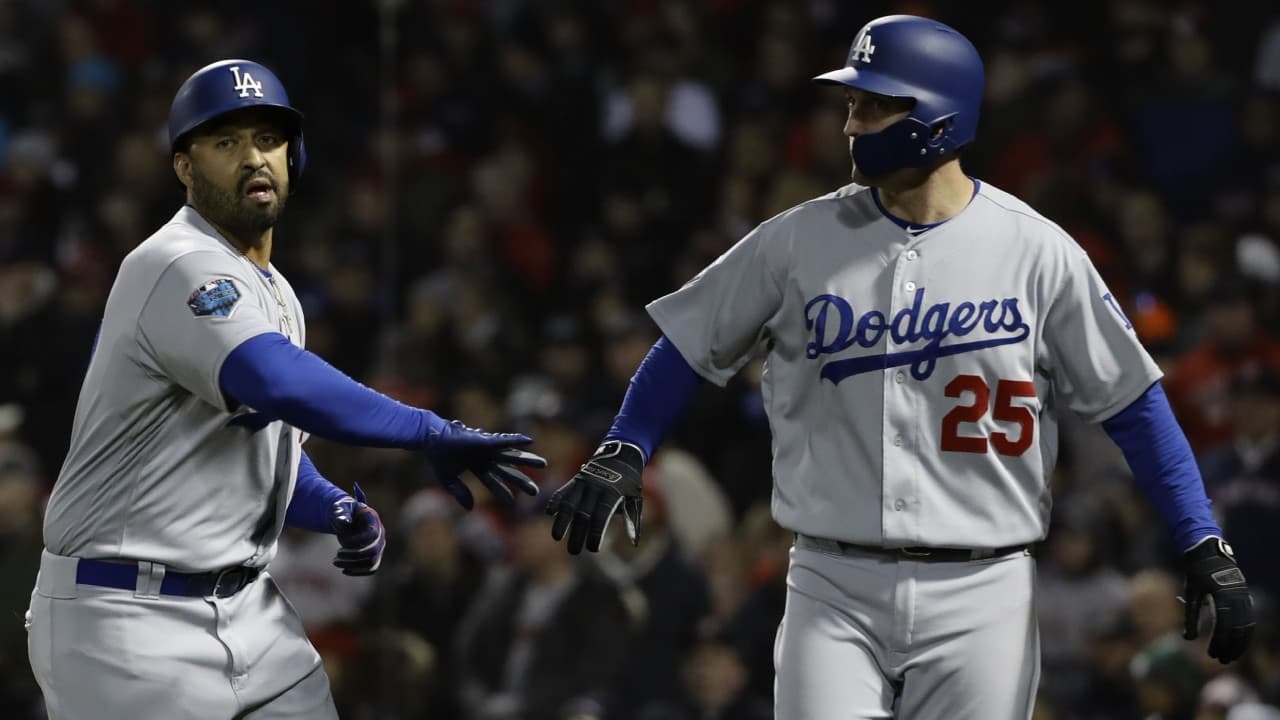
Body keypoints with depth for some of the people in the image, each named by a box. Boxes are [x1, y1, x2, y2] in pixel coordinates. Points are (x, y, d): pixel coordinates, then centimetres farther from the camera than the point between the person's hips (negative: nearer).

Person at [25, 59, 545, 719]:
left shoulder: (274, 294, 16)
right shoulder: (182, 268, -17)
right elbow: (283, 386, -34)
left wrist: (339, 511, 3)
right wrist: (434, 434, -31)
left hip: (246, 608, 9)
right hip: (128, 618, -9)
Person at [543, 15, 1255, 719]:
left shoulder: (1037, 253, -3)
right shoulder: (798, 242, 1)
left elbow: (1132, 398, 0)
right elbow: (692, 344, 11)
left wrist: (1205, 546, -5)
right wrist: (622, 453, -4)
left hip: (979, 598, -1)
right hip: (835, 591, 1)